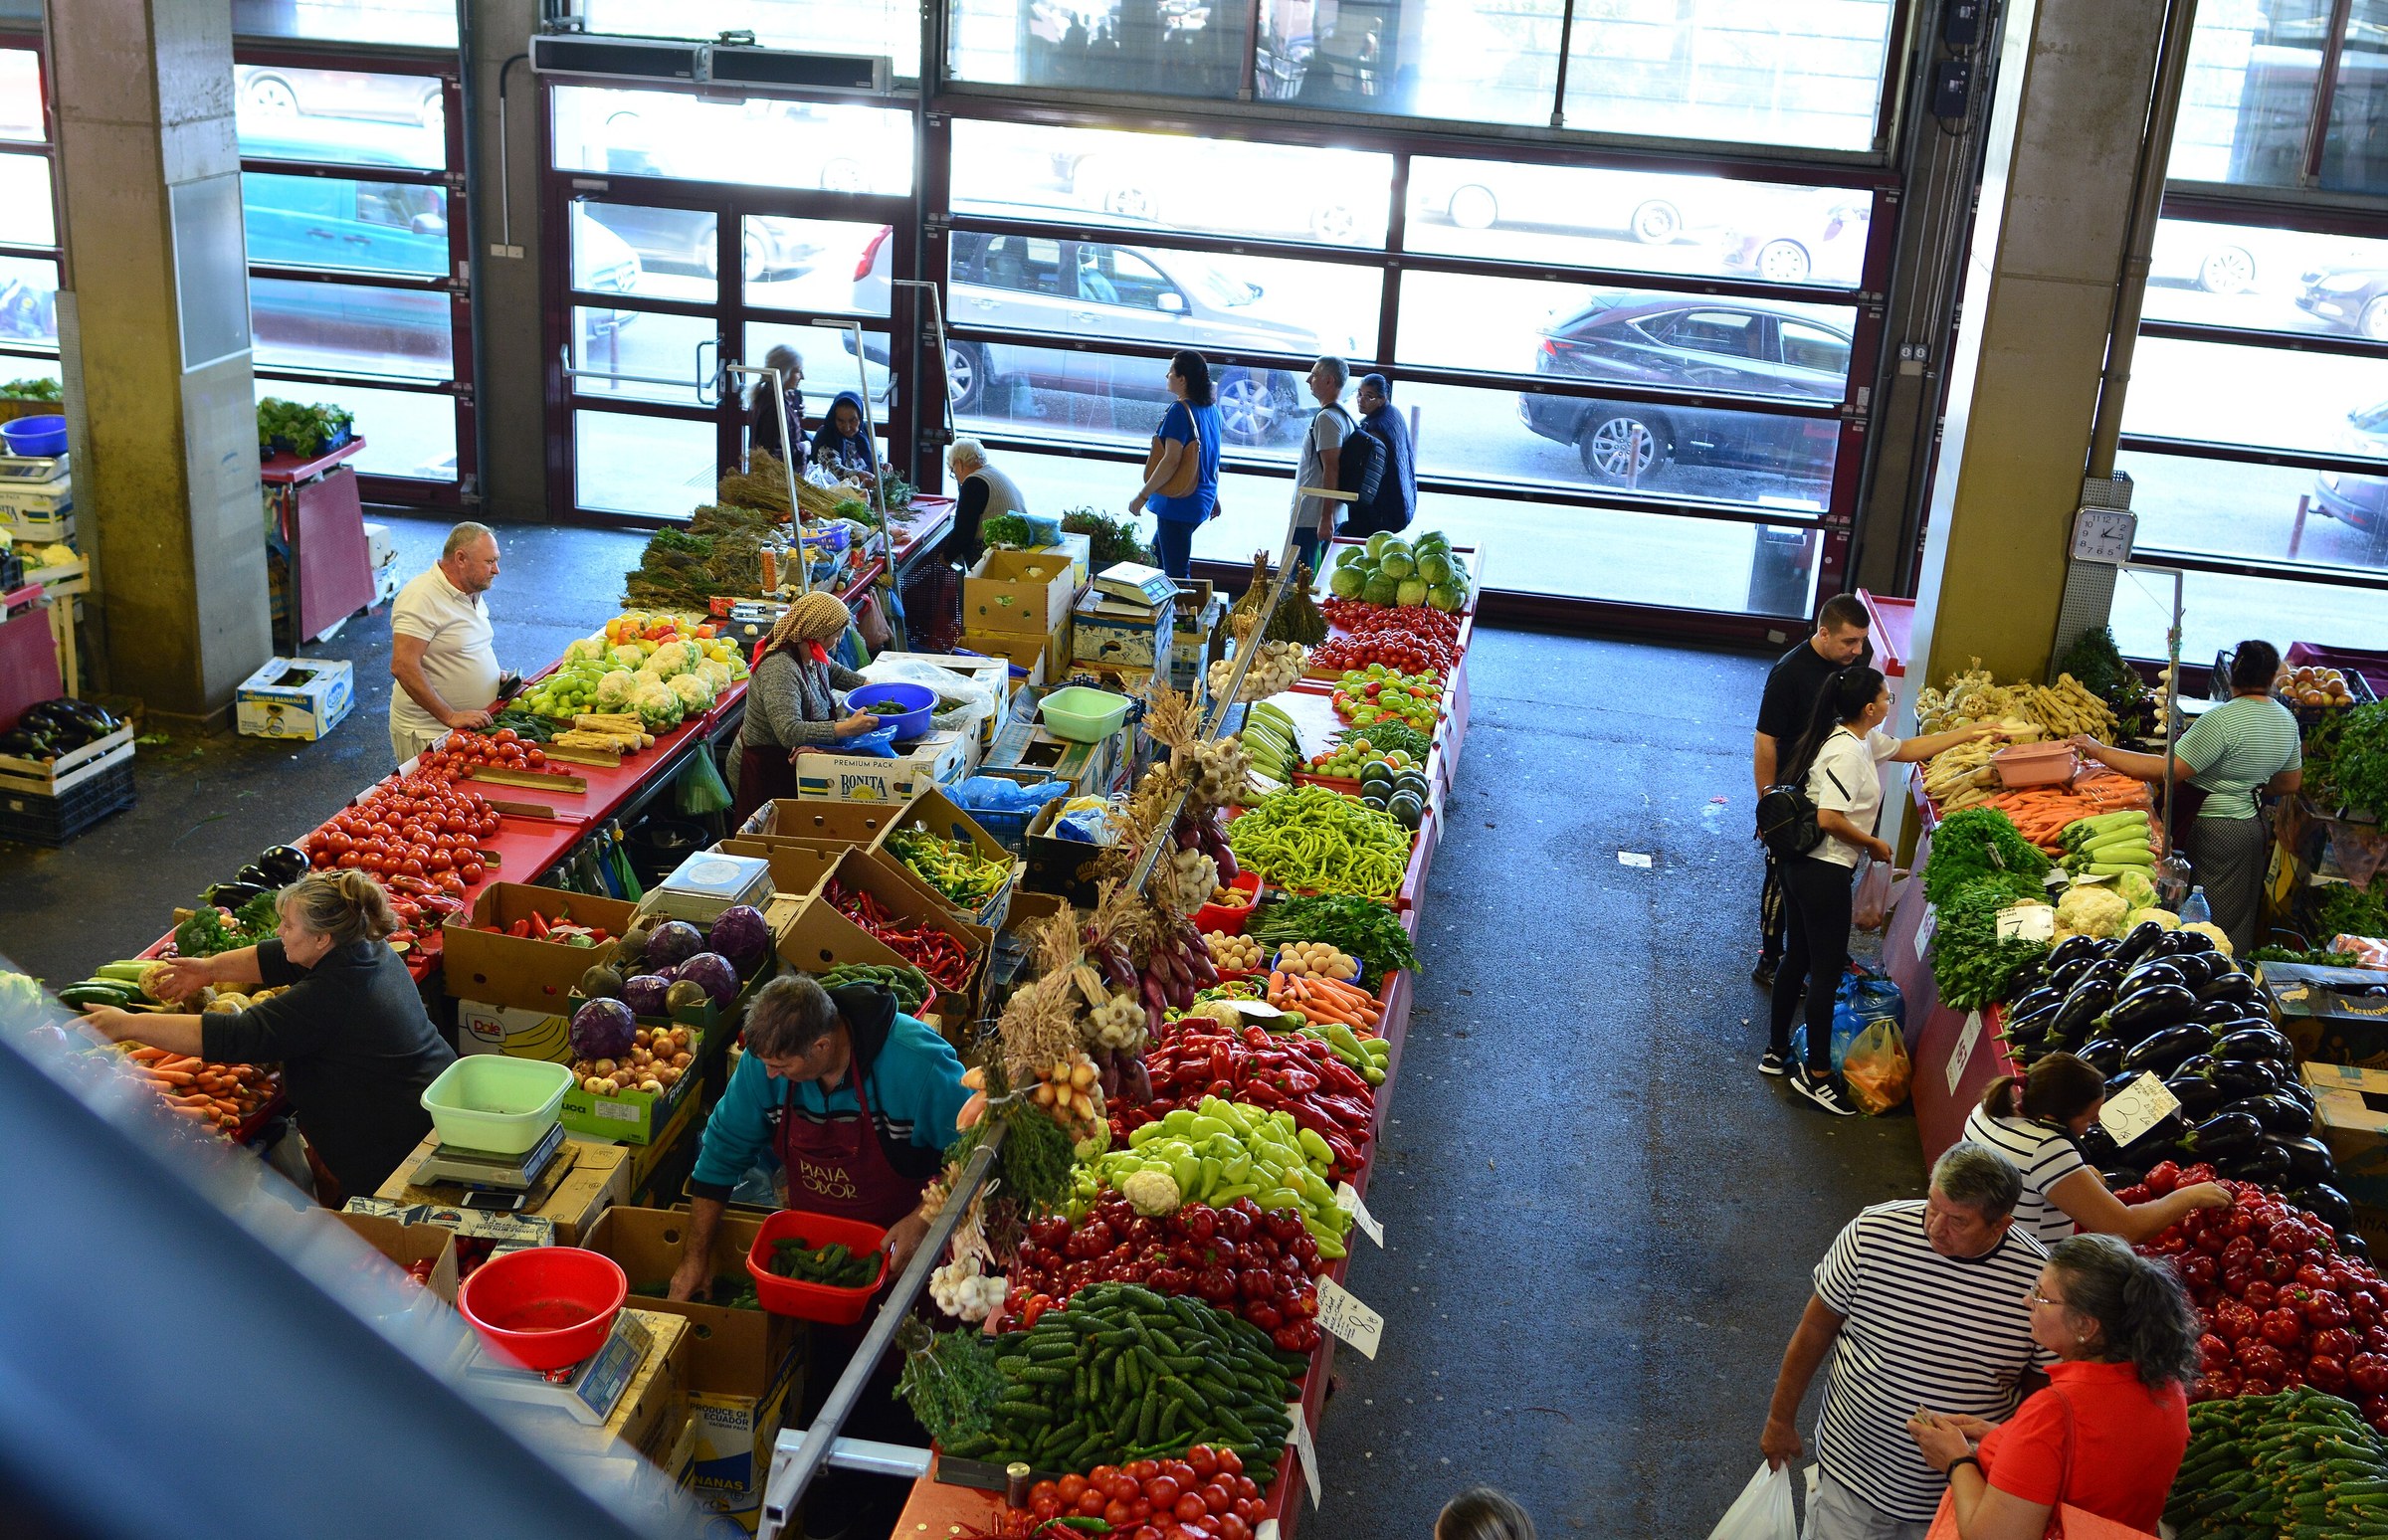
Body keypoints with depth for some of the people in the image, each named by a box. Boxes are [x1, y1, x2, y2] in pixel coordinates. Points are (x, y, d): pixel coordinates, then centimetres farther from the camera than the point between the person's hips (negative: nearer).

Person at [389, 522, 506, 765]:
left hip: (475, 724, 8)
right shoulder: (421, 598, -18)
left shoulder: (473, 594, 10)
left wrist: (496, 675, 7)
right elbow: (402, 667, -26)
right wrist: (450, 717, -27)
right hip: (429, 734, -8)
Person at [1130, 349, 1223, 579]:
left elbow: (1171, 461, -24)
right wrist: (1215, 498, 24)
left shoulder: (1180, 411, -19)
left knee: (1175, 570, -2)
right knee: (1158, 551, 26)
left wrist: (1143, 495, -18)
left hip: (1178, 503, -9)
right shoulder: (1211, 409, 7)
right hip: (1202, 500, 9)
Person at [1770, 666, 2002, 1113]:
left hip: (1800, 865, 10)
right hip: (1823, 872, -10)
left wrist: (1971, 734, 23)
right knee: (1827, 970, 0)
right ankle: (1817, 1074, 8)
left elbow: (1907, 749, 23)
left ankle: (1776, 1053, 30)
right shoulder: (1847, 751, -23)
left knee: (1797, 959, 18)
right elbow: (1830, 819, -28)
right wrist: (1874, 844, -13)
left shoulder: (1861, 738, 8)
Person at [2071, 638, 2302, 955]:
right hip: (2255, 828, 8)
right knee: (2240, 923, 17)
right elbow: (2290, 784, 15)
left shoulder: (2222, 720, -21)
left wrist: (2100, 751, -23)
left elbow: (2168, 770, -25)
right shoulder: (2286, 720, 5)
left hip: (2211, 832, -8)